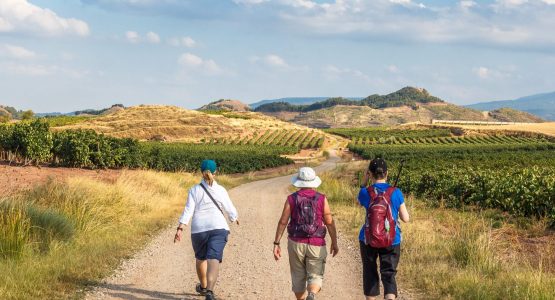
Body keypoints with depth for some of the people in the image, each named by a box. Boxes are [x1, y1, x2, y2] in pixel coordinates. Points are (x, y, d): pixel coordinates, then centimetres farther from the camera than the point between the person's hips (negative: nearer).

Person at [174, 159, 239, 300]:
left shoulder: (194, 190, 1)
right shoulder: (220, 190, 2)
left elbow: (188, 211, -8)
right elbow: (230, 209, 8)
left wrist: (180, 229, -11)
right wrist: (235, 218, 30)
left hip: (199, 229, 2)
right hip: (218, 228, -1)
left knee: (201, 257, 25)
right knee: (213, 259, -12)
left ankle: (203, 287, 43)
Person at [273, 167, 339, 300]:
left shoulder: (292, 199, -4)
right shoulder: (322, 199, -5)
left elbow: (282, 222, -5)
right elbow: (330, 222, -4)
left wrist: (276, 244, 0)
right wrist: (334, 243, 7)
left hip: (296, 243, 1)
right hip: (316, 245, -1)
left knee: (298, 277, 15)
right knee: (315, 278, 1)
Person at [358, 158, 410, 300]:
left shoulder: (366, 193, -8)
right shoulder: (396, 193, -7)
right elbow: (405, 218, -2)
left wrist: (364, 182, 11)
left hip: (368, 240, 0)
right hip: (392, 241, 0)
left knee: (370, 273, 16)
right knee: (389, 274, 2)